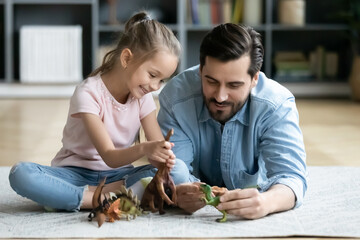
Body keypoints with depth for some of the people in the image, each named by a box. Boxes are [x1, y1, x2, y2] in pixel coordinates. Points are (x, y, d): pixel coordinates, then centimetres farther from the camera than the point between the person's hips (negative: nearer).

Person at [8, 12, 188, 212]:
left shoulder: (143, 97, 0)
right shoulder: (89, 94, -16)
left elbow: (158, 147, -8)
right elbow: (110, 157, -23)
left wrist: (163, 156, -33)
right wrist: (143, 149, -43)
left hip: (117, 176, 4)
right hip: (76, 173, -4)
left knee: (177, 171, -25)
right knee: (21, 174, -33)